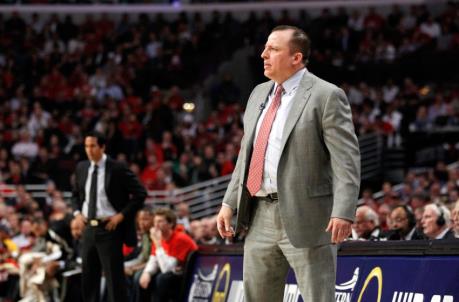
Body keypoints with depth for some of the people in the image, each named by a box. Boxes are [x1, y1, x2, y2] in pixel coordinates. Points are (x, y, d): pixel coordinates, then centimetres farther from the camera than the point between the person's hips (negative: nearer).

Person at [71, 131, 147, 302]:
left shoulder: (118, 168, -9)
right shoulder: (81, 168, 8)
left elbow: (140, 194, -7)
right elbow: (76, 194, 24)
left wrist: (121, 215, -12)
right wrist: (77, 212, 6)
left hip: (109, 228, -6)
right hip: (88, 228, 6)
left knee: (114, 277, -5)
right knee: (88, 276, 10)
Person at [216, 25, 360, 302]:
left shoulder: (326, 96, -8)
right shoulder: (259, 94, 16)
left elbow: (346, 160, -14)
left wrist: (343, 213, -24)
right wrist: (229, 203, 14)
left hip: (306, 218, -8)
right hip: (261, 216, 8)